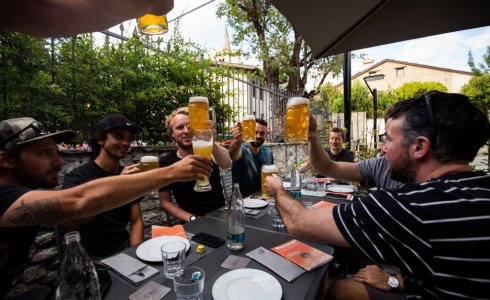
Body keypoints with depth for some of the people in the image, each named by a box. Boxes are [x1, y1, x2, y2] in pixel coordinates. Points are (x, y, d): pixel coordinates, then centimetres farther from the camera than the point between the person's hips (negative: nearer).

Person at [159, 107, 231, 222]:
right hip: (195, 224, 0)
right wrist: (192, 219, -10)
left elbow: (226, 164, -25)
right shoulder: (166, 162, -1)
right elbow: (165, 202, 3)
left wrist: (212, 143, -44)